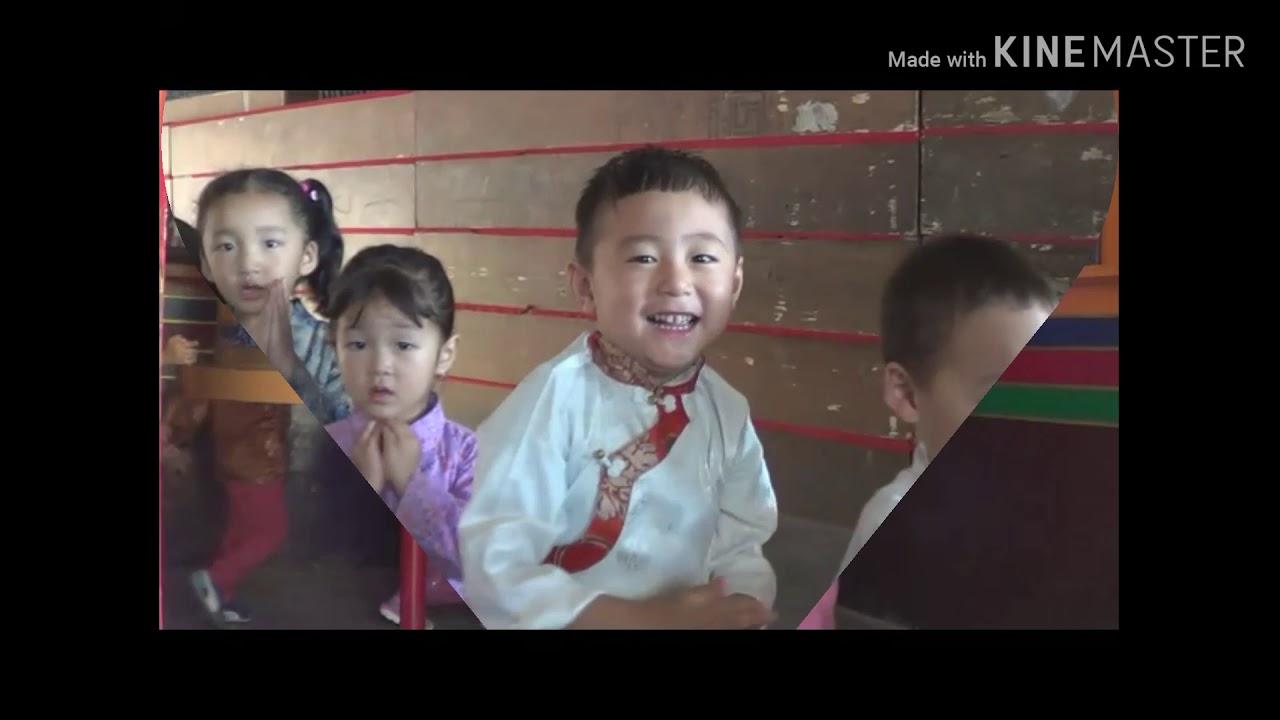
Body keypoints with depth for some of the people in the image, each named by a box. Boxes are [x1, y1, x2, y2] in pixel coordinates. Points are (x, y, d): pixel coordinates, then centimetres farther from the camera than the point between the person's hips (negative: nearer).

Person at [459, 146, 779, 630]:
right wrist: (642, 620, -20)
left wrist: (742, 606, -14)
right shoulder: (558, 395, -16)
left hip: (698, 616, 5)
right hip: (585, 620, -4)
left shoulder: (728, 413, 0)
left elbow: (741, 548, 6)